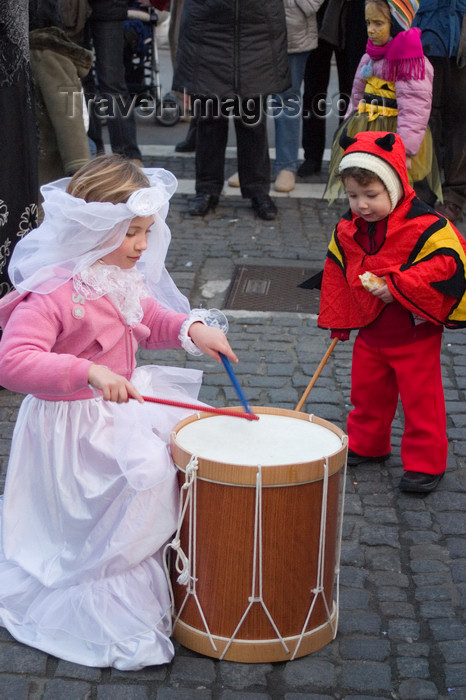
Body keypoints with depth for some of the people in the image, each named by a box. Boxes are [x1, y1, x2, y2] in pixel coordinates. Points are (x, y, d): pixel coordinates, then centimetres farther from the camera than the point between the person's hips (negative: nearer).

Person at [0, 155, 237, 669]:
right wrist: (88, 373, -47)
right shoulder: (52, 293, -27)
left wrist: (191, 328, -3)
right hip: (73, 429, -9)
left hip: (121, 409, 9)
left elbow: (151, 320, 19)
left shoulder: (123, 279, 3)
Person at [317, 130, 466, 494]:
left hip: (415, 331, -6)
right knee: (366, 391, 18)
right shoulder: (347, 230, -1)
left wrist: (397, 286, -29)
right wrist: (337, 323, 12)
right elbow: (336, 272, 10)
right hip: (370, 329, 6)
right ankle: (366, 445, 38)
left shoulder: (425, 226, -21)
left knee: (420, 397, 2)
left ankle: (426, 462, 14)